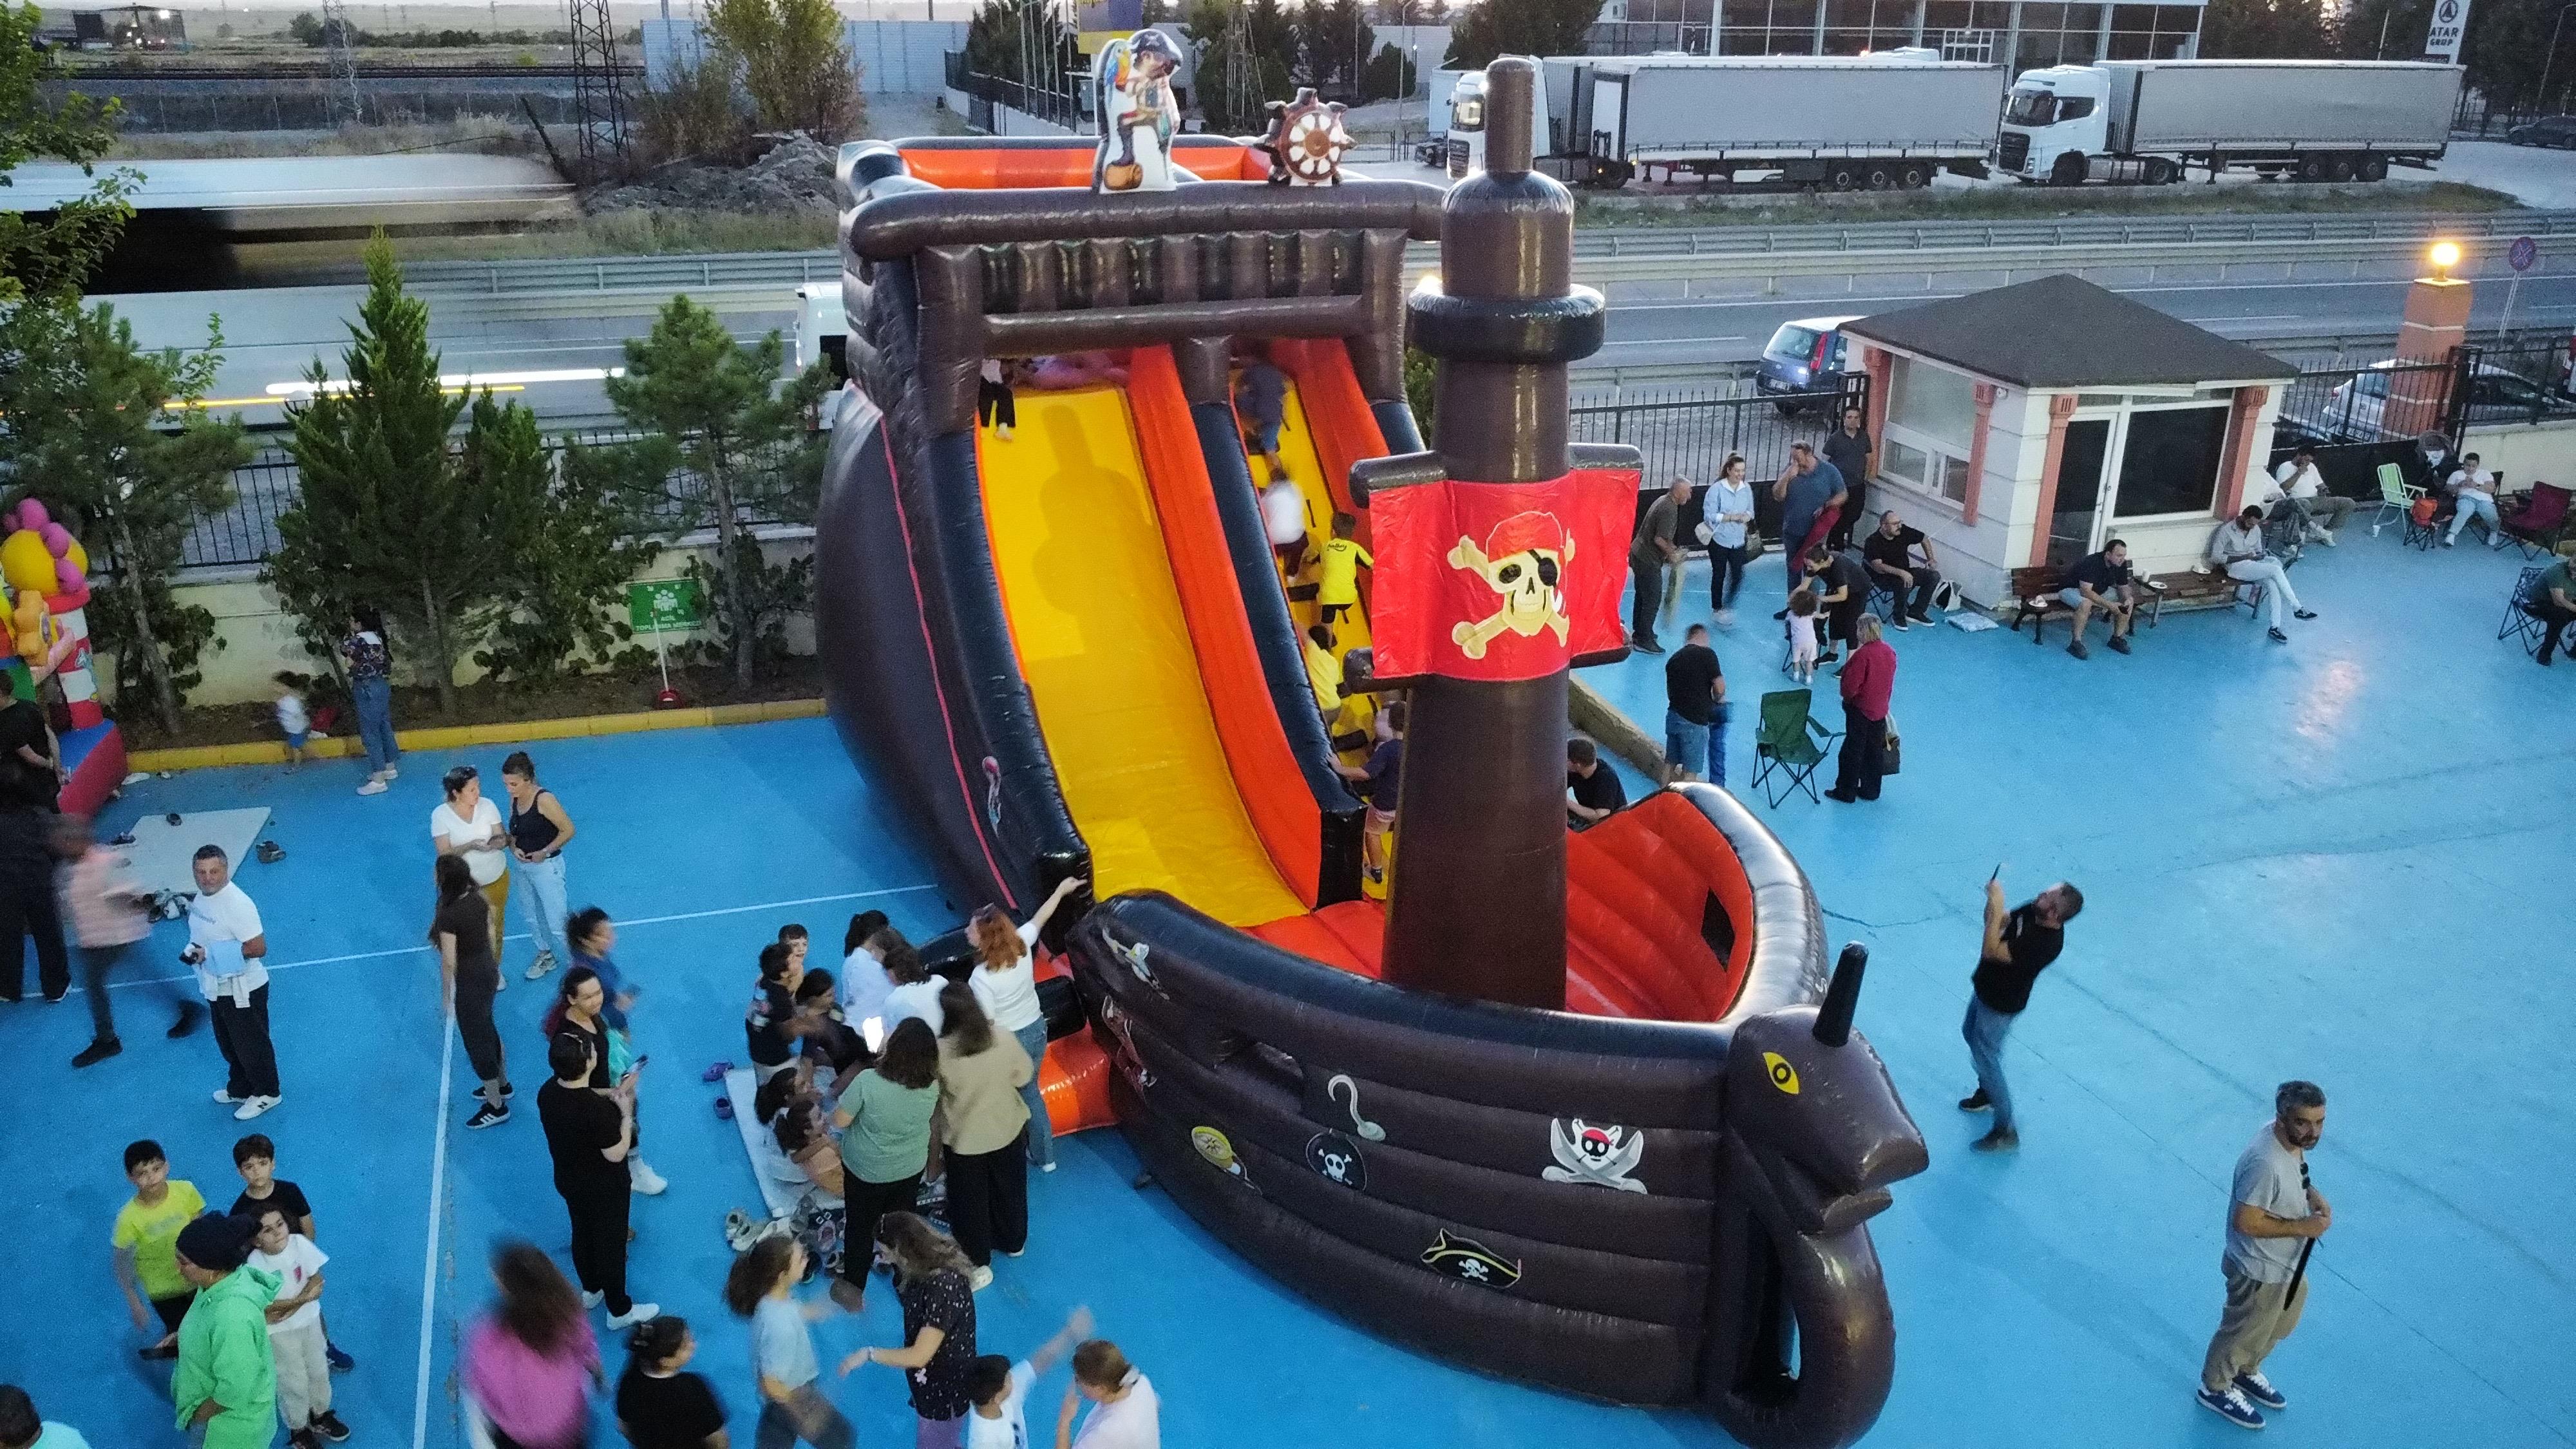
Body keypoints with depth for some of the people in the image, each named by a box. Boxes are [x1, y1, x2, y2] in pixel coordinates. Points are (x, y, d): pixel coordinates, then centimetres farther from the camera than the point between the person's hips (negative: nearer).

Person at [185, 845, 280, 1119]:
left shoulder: (237, 904, -30)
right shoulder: (204, 896, -1)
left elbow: (258, 948, -30)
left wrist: (210, 954, -28)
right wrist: (194, 950, 0)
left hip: (242, 991, -9)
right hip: (218, 987, 9)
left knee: (252, 1045, 10)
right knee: (228, 1044, 26)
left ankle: (266, 1094, 30)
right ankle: (239, 1089, 46)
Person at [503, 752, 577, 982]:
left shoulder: (544, 800, -23)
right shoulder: (514, 799, -1)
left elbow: (568, 830, -20)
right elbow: (513, 831, 10)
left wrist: (545, 852, -21)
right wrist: (513, 848, -10)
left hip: (546, 866, -8)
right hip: (521, 866, 8)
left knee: (556, 921, 0)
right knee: (533, 917, 23)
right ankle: (545, 956, 42)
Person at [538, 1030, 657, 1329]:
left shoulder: (548, 1093, -15)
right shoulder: (597, 1110, -38)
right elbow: (616, 1154, -27)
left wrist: (610, 1095, -1)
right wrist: (627, 1114, -19)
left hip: (568, 1181, 7)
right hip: (605, 1190, -7)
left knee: (582, 1234, 29)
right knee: (611, 1245, 13)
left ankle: (591, 1290, 52)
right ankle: (620, 1311, 32)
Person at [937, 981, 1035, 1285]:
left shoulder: (941, 1053, -28)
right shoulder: (1003, 1040, -20)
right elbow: (1023, 1076, -6)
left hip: (965, 1138, -3)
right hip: (1008, 1129, 3)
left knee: (970, 1201, 17)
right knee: (1009, 1189, 26)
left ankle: (977, 1265, 29)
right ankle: (1013, 1242, 47)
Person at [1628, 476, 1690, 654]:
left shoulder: (1663, 501, 11)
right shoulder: (1669, 509, -21)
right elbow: (1659, 539, -26)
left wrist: (1672, 549, 15)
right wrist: (1672, 554, -11)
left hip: (1638, 553, 10)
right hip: (1648, 560, -10)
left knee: (1643, 596, 21)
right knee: (1653, 599, -3)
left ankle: (1639, 632, 34)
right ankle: (1643, 641, 1)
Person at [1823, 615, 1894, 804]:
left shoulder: (1863, 655, -25)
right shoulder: (1890, 652, -2)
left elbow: (1851, 686, -22)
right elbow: (1890, 682, 8)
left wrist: (1847, 698, -1)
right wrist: (1883, 701, 18)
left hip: (1860, 710, -7)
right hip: (1880, 710, 7)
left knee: (1853, 752, 5)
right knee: (1875, 752, 16)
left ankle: (1846, 792, 14)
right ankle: (1871, 790, 27)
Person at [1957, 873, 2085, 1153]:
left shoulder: (2046, 942, -38)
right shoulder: (2031, 910, -14)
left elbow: (1991, 950, -40)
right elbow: (1999, 922, 2)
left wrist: (1996, 906, -41)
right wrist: (1994, 899, -19)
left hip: (2000, 1004, -9)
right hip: (1985, 988, 9)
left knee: (1985, 1059, 3)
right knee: (1971, 1035, 28)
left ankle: (2006, 1130, 17)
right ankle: (1987, 1093, 51)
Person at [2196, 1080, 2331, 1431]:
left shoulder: (2294, 1138, -11)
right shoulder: (2265, 1163, -39)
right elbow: (2245, 1222, -32)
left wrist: (2312, 1194, -7)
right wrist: (2302, 1227, -27)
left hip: (2287, 1259, 9)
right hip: (2260, 1268, -9)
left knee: (2282, 1322, 30)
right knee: (2245, 1331, 16)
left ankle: (2246, 1372, 55)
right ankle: (2215, 1389, 42)